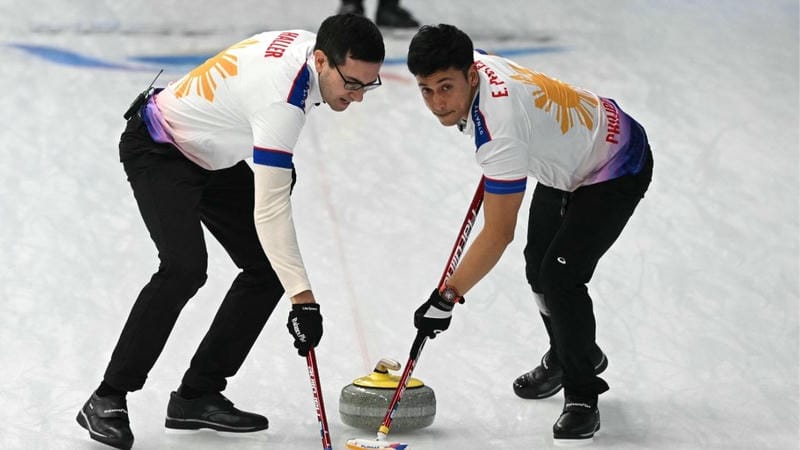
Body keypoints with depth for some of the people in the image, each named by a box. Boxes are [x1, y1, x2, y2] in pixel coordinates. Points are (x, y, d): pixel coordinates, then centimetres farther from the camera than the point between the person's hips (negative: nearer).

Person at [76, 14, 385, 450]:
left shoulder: (308, 45, -9)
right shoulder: (282, 95, -35)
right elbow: (269, 210, -39)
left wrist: (277, 165, 18)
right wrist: (303, 299, -42)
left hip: (212, 154, 10)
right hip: (159, 149, -10)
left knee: (268, 267, 2)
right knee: (185, 268, -29)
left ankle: (197, 396, 7)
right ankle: (107, 401, -18)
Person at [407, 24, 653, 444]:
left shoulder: (501, 129, -41)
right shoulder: (474, 63, -16)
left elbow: (498, 235, -34)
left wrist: (446, 298, -28)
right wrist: (493, 168, 23)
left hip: (617, 169, -10)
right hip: (568, 158, 10)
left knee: (560, 276, -20)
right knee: (539, 264, 19)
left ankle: (582, 396, -3)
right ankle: (565, 356, 43)